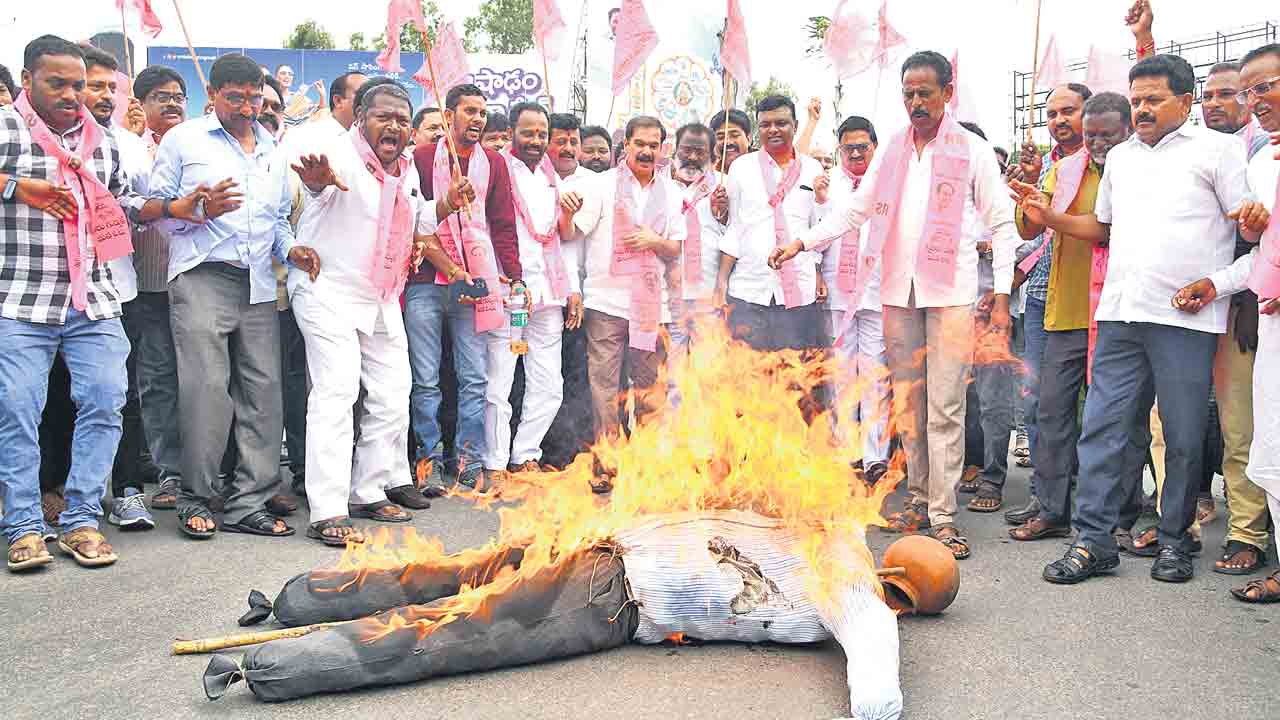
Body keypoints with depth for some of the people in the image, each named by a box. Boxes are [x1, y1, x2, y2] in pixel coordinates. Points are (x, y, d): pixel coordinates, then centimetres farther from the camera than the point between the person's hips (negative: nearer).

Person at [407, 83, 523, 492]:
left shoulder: (493, 163, 12)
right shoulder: (421, 158, 5)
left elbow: (504, 225, 10)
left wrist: (514, 276, 2)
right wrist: (445, 204, -16)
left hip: (472, 282, 2)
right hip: (425, 282, -2)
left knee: (474, 378, 3)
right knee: (426, 379, 1)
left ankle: (471, 461, 11)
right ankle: (429, 458, 11)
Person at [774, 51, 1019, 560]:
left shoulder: (973, 151, 1)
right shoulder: (891, 150, 13)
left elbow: (1002, 226, 1)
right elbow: (856, 208, 17)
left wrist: (1002, 298, -6)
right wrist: (802, 242, 5)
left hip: (950, 293, -4)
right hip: (898, 292, 4)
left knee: (945, 407, -5)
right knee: (907, 402, 8)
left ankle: (943, 514, 0)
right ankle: (918, 500, 20)